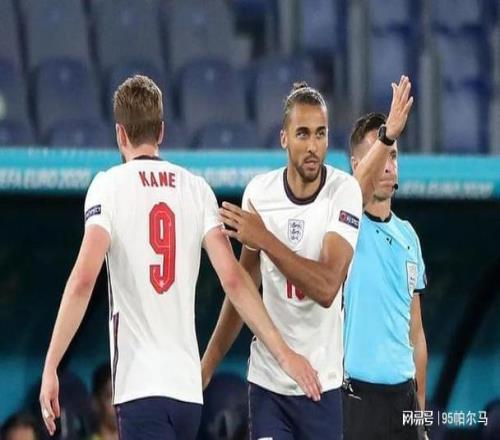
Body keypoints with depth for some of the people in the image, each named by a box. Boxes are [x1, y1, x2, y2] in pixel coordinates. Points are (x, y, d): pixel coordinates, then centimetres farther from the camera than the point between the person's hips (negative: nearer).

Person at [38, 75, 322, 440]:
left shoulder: (109, 185, -2)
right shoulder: (196, 188, 9)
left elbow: (83, 280, -13)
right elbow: (233, 279, 1)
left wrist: (51, 368, -11)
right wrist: (284, 353, 3)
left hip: (140, 384, -5)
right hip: (188, 386, 5)